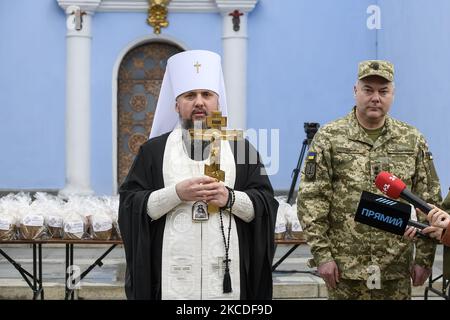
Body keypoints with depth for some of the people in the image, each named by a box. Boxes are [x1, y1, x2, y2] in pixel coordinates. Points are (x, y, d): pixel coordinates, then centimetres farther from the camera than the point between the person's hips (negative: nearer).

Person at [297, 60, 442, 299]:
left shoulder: (413, 140, 7)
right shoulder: (330, 137, 0)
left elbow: (430, 202, 8)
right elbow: (310, 199, -4)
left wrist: (424, 258, 3)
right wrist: (321, 255, -10)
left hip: (396, 269, 2)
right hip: (345, 269, -2)